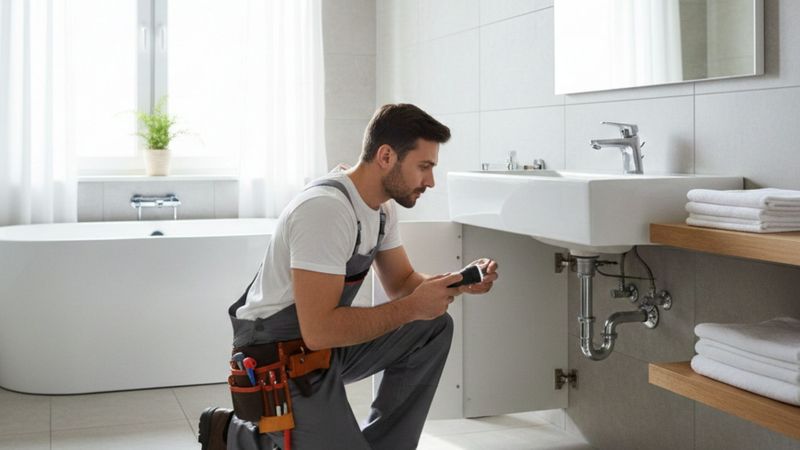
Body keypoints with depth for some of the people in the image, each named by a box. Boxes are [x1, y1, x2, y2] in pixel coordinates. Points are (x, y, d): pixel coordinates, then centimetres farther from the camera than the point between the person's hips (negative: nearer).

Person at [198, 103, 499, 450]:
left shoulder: (382, 208, 2)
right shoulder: (326, 209, -28)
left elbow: (401, 283, 15)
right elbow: (319, 331, -32)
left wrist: (459, 284, -5)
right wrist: (412, 307, -25)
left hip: (328, 346, 9)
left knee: (435, 328, 0)